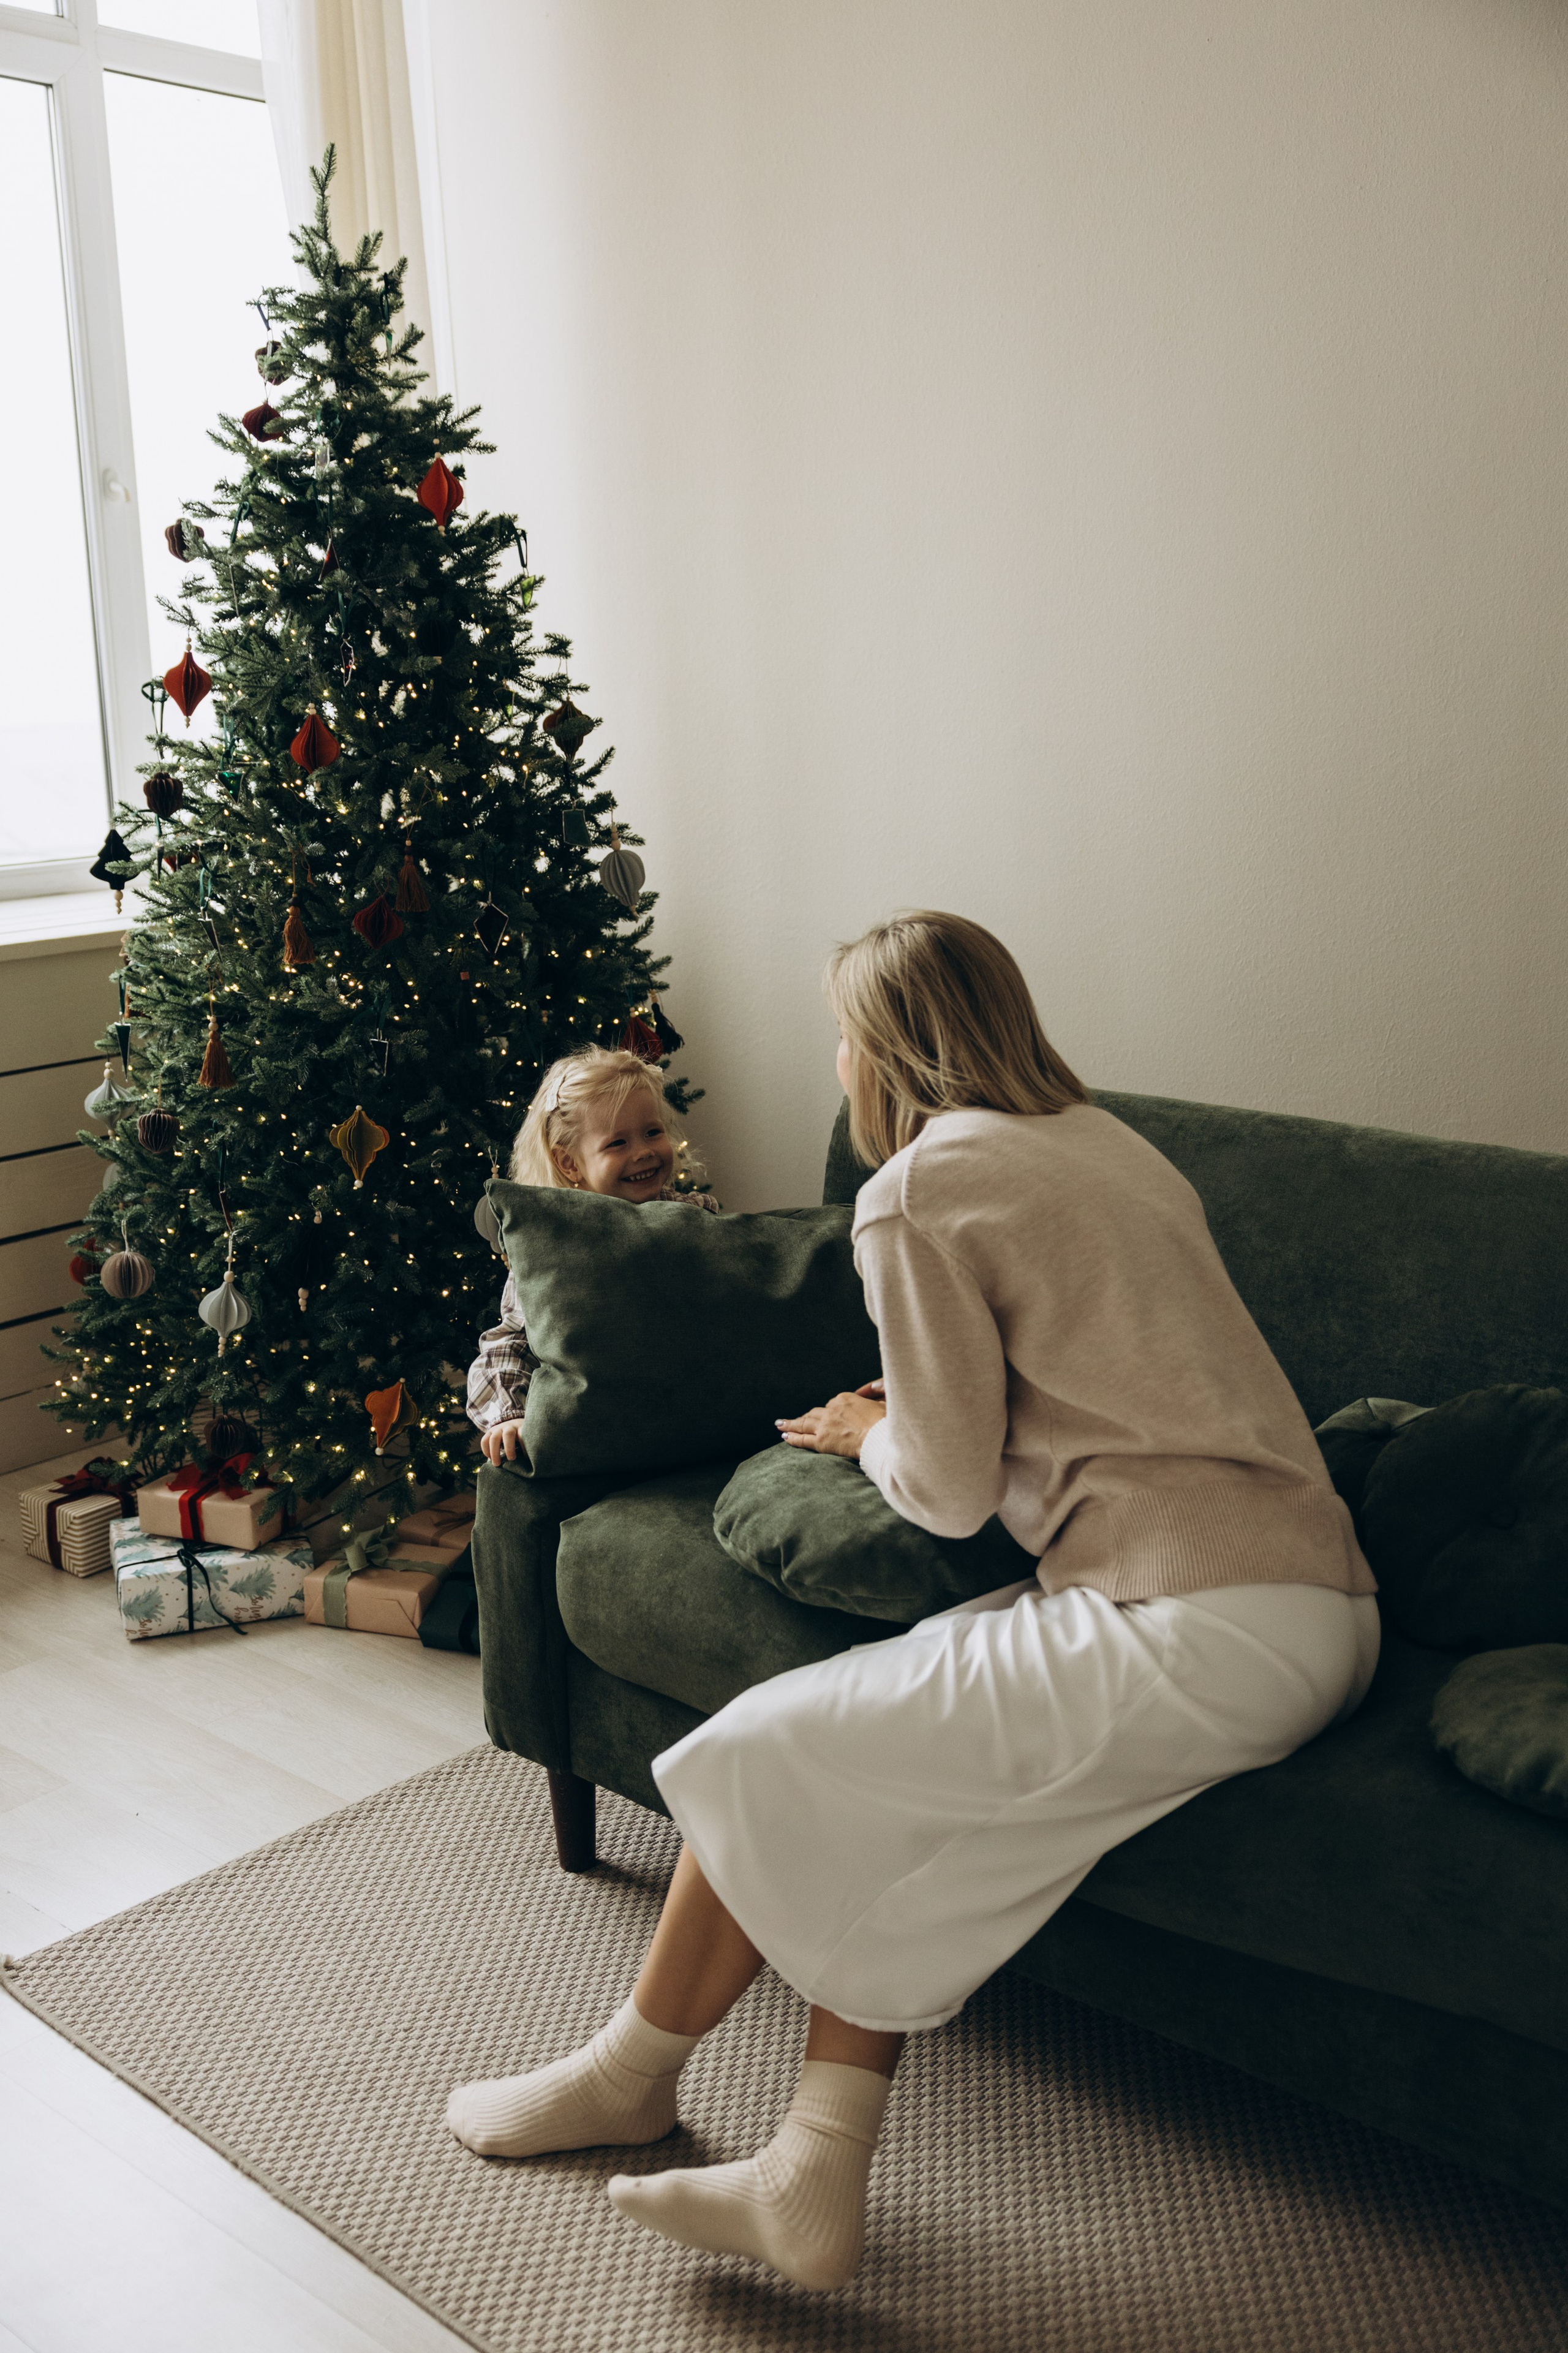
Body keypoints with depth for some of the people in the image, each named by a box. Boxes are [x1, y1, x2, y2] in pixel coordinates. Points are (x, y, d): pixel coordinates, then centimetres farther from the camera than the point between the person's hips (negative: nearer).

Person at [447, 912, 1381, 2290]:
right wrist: (904, 1415, 26)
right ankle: (818, 2179, 9)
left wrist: (871, 1434, 16)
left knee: (776, 1753, 1)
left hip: (1198, 1638, -9)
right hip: (1322, 1611, 10)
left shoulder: (919, 1193, -8)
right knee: (888, 1778, 12)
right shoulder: (1104, 1145, 19)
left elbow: (952, 1491, -5)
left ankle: (631, 2076, 23)